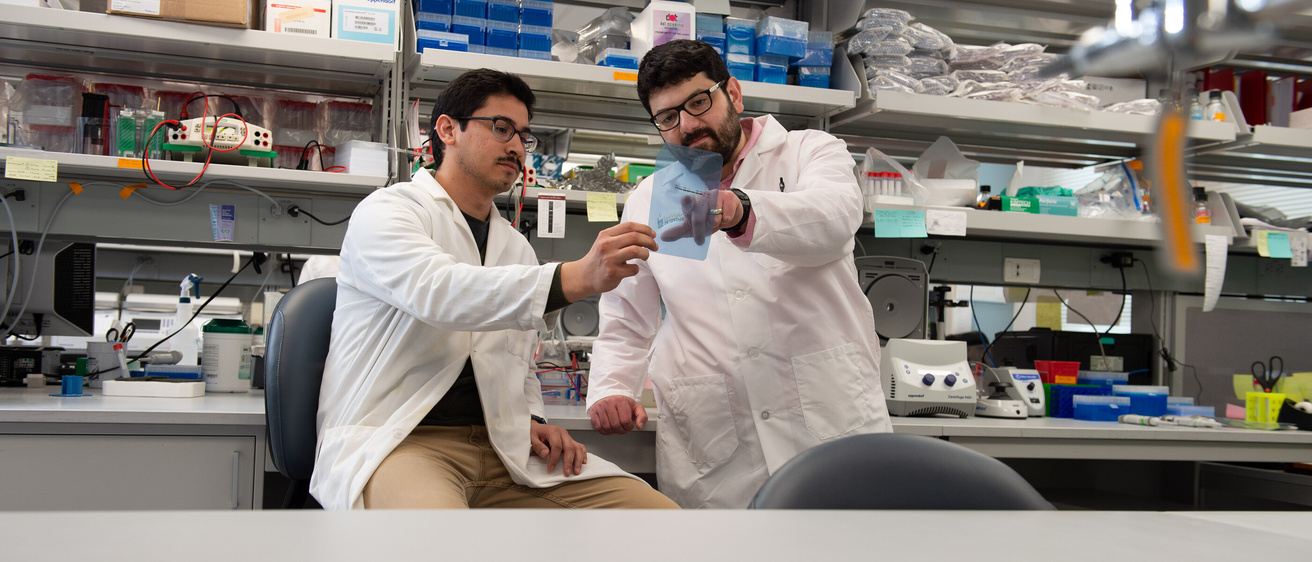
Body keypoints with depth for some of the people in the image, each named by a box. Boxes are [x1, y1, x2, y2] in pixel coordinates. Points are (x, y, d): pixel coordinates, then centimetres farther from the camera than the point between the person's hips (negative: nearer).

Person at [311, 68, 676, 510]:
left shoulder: (516, 248, 23)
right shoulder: (386, 211, 1)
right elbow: (438, 291, -21)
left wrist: (531, 421, 7)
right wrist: (576, 278, -31)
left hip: (498, 447, 7)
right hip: (396, 441, -6)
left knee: (661, 513, -13)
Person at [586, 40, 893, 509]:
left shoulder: (810, 151, 7)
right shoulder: (647, 203, 16)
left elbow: (834, 216, -17)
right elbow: (626, 324, 20)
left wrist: (741, 211, -35)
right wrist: (611, 389, 0)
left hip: (834, 424, -1)